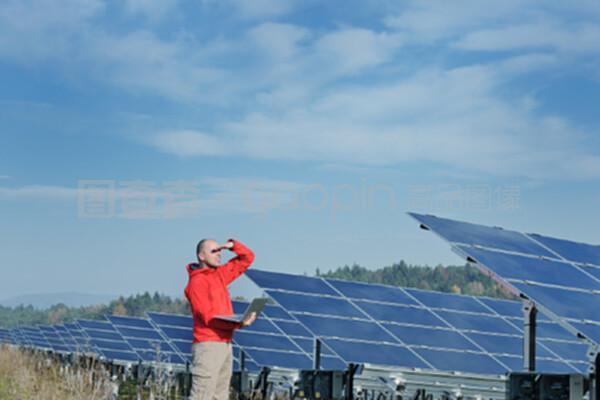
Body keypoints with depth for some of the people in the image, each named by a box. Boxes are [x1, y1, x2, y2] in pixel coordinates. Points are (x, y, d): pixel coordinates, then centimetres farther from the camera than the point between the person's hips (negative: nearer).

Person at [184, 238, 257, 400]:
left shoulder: (220, 274, 16)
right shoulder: (197, 281, -9)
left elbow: (247, 258, 24)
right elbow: (208, 316, -18)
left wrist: (233, 245, 4)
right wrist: (239, 323, -25)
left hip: (225, 344, 9)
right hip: (208, 346, -9)